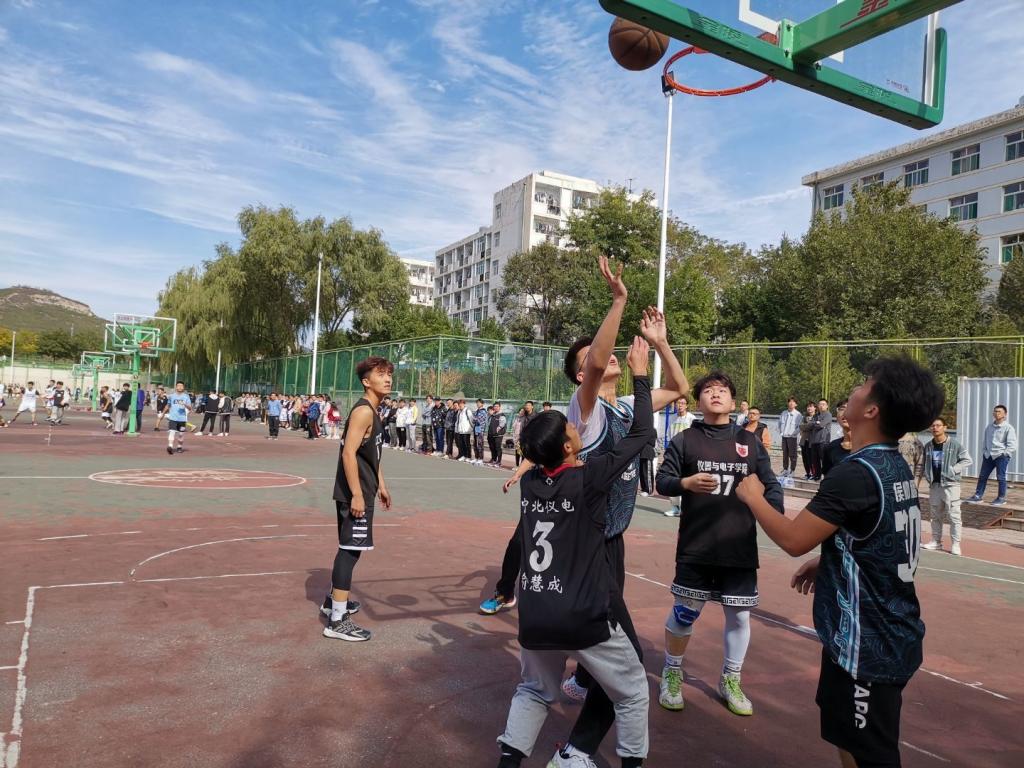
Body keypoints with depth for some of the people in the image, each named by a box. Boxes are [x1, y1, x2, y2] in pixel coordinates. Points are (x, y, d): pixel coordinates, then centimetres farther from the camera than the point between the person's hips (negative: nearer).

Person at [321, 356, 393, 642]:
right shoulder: (363, 411, -16)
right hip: (354, 493, -11)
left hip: (363, 491, 11)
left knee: (350, 548, 21)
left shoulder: (373, 412, 15)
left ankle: (334, 600, 37)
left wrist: (380, 486, 24)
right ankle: (337, 620, -3)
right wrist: (357, 495, -25)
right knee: (350, 549, -8)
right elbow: (349, 453, -24)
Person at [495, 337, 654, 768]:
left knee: (535, 692, 28)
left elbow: (546, 458, 23)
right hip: (585, 618, -5)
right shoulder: (588, 479, -13)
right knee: (633, 693, 19)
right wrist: (640, 374, 3)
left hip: (535, 618, 5)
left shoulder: (529, 481, 1)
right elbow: (642, 434, -6)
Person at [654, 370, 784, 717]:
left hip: (740, 547, 2)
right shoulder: (685, 439, 0)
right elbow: (662, 480, -4)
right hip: (696, 547, -2)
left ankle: (730, 681, 33)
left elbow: (771, 485, 8)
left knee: (739, 615, 10)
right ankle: (672, 675, 29)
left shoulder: (750, 440, 6)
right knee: (684, 612, 5)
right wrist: (686, 483, -23)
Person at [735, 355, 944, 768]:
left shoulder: (855, 473, -25)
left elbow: (794, 539, -22)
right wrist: (826, 561, 19)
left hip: (868, 641, -9)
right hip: (887, 633, 9)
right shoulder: (897, 467, 5)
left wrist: (753, 497, -7)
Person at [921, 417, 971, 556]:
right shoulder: (928, 445, 7)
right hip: (934, 485, 5)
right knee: (936, 515, 13)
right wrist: (926, 475, 4)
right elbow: (924, 463, 19)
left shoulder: (954, 444, -7)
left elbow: (967, 460, -5)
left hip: (950, 484, -5)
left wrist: (953, 470, -13)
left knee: (954, 515, -4)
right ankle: (936, 541, 23)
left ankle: (956, 544, 2)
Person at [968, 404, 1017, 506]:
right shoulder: (989, 427, 12)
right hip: (988, 456, 6)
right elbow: (984, 441, 22)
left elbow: (1012, 445, -10)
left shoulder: (1008, 428, -6)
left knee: (1001, 478, 0)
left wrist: (1003, 454, -14)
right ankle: (978, 495, 12)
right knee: (982, 476, 6)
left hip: (1001, 456, -6)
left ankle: (1001, 498, 10)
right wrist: (984, 451, 11)